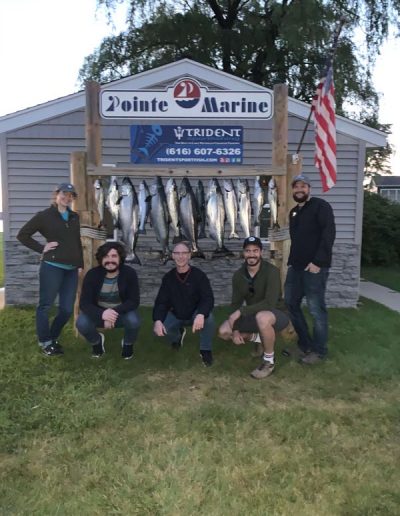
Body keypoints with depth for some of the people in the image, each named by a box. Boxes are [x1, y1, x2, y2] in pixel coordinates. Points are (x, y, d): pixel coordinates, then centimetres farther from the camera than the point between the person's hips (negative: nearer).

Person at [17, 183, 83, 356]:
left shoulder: (74, 217, 14)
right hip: (52, 267, -5)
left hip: (71, 269, 6)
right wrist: (42, 248, -6)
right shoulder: (44, 216, -2)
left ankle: (53, 338, 27)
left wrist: (81, 264, 13)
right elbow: (22, 234, -1)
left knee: (67, 309, 8)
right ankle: (45, 342, 17)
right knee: (45, 305, 3)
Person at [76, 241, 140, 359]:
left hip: (122, 312, -1)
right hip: (98, 313, 1)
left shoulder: (129, 273, -18)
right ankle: (97, 341, 9)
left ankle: (128, 344, 5)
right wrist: (102, 314, -43)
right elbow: (84, 303, -21)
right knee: (81, 323, -29)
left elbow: (134, 301, -19)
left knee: (134, 321, -33)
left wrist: (115, 312, -36)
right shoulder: (92, 274, -17)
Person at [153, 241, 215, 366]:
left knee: (208, 317, -36)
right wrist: (157, 320, -28)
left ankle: (206, 350, -9)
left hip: (196, 314, -3)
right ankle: (178, 335, 17)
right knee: (159, 330, -22)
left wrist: (201, 314, -47)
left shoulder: (199, 275, -17)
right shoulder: (168, 277, -7)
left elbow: (208, 299, -25)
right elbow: (161, 302, -8)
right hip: (176, 315, 3)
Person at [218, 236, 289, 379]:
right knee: (223, 331, -8)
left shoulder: (271, 271, -23)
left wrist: (240, 312, -30)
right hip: (253, 316, 6)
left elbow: (270, 303, -32)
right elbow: (236, 303, 1)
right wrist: (235, 330, -10)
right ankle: (257, 338, 19)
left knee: (262, 317, -41)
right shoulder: (238, 275, -4)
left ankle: (269, 360, -15)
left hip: (276, 314, -6)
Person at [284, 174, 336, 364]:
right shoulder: (293, 212, 19)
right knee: (291, 304, 10)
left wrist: (318, 261, -20)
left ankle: (319, 350, 11)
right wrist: (291, 261, 12)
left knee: (316, 309, -3)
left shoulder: (320, 206, -4)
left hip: (314, 266, -8)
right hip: (296, 267, 8)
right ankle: (305, 344, 24)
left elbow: (329, 234, -14)